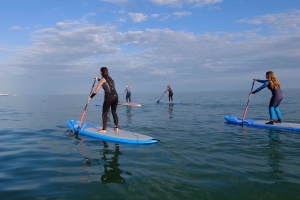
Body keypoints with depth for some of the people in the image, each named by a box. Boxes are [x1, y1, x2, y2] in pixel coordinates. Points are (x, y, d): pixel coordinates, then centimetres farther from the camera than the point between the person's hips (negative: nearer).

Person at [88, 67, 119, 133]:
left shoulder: (102, 80, -3)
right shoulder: (111, 78, 15)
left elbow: (96, 90, -2)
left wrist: (90, 96, 10)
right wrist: (98, 79, 47)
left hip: (109, 98, -6)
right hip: (115, 96, 6)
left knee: (104, 113, 4)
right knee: (114, 112, 16)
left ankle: (104, 129, 3)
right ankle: (116, 127, 19)